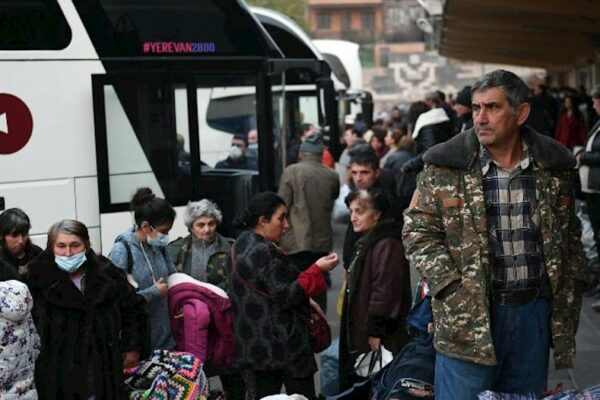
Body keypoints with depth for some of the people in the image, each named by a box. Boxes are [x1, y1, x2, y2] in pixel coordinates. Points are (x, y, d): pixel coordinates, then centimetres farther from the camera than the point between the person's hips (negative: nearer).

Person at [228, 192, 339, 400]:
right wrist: (317, 270, -15)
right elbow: (285, 296, -20)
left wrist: (305, 303, 18)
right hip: (280, 345, -9)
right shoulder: (264, 252, -19)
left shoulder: (244, 244, 11)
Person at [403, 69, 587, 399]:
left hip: (534, 314, 3)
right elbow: (418, 231, -3)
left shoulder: (553, 166, 4)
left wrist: (568, 293, 8)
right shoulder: (446, 166, -5)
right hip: (468, 317, -3)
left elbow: (570, 234, 14)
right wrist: (452, 286, -11)